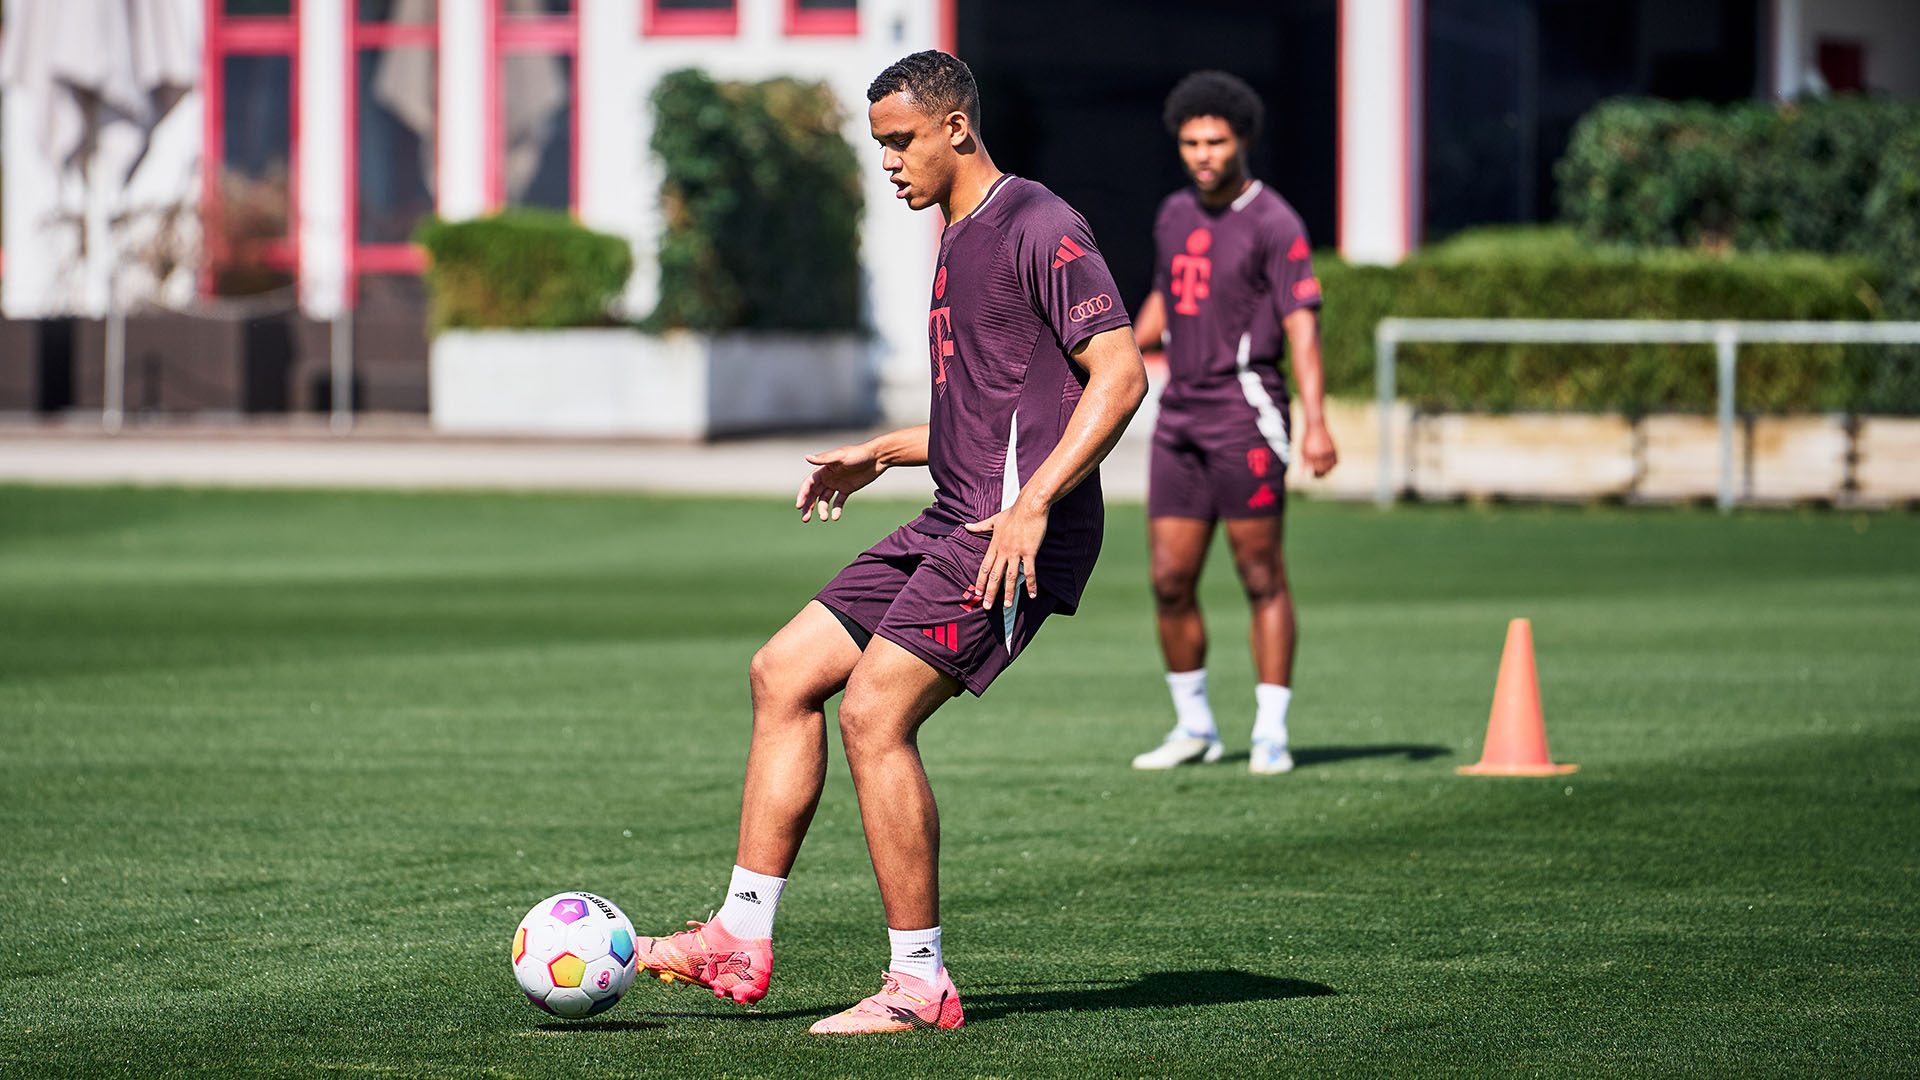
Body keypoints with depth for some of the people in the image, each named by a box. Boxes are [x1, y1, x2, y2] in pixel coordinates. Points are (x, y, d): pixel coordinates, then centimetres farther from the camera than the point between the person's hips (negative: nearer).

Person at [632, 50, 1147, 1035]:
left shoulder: (1039, 228, -10)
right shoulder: (958, 241, 21)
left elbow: (1119, 373, -17)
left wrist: (1034, 501, -24)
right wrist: (878, 455, 22)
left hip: (1020, 532, -10)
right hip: (953, 521, 10)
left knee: (874, 713, -17)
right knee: (783, 674, 6)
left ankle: (920, 986, -9)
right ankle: (741, 941, 8)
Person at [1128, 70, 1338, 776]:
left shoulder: (1275, 225, -9)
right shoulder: (1175, 215, 13)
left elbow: (1302, 324, -17)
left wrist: (1315, 421, -27)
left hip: (1245, 413, -6)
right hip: (1179, 415, 6)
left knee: (1262, 580, -2)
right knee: (1170, 580, 4)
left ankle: (1271, 735, 3)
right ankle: (1194, 728, 17)